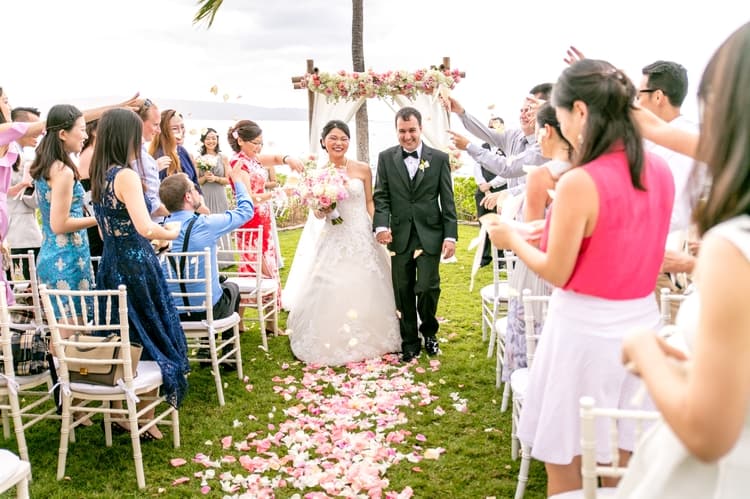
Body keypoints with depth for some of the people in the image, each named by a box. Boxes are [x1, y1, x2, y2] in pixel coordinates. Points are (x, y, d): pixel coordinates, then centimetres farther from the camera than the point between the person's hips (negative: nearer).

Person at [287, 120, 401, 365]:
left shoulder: (362, 169, -1)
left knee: (364, 291, 7)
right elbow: (318, 213, 5)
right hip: (333, 239, 0)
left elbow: (369, 202, 7)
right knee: (331, 292, 2)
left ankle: (367, 341, 26)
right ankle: (333, 345, 19)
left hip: (362, 238, 0)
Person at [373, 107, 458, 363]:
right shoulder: (386, 158, 5)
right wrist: (381, 225, -15)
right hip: (399, 235, 2)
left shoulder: (439, 158, 2)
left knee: (428, 287, -5)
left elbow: (447, 201, 1)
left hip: (430, 235, -1)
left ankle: (429, 332, 23)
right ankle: (410, 342, 23)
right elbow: (381, 196, 2)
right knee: (403, 292, 7)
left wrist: (451, 236, -5)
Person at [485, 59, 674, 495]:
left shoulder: (579, 184, -22)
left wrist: (513, 238, 2)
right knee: (623, 463, 22)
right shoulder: (661, 171, 0)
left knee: (565, 462, 14)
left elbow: (557, 273, -14)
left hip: (584, 329, -7)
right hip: (640, 323, 7)